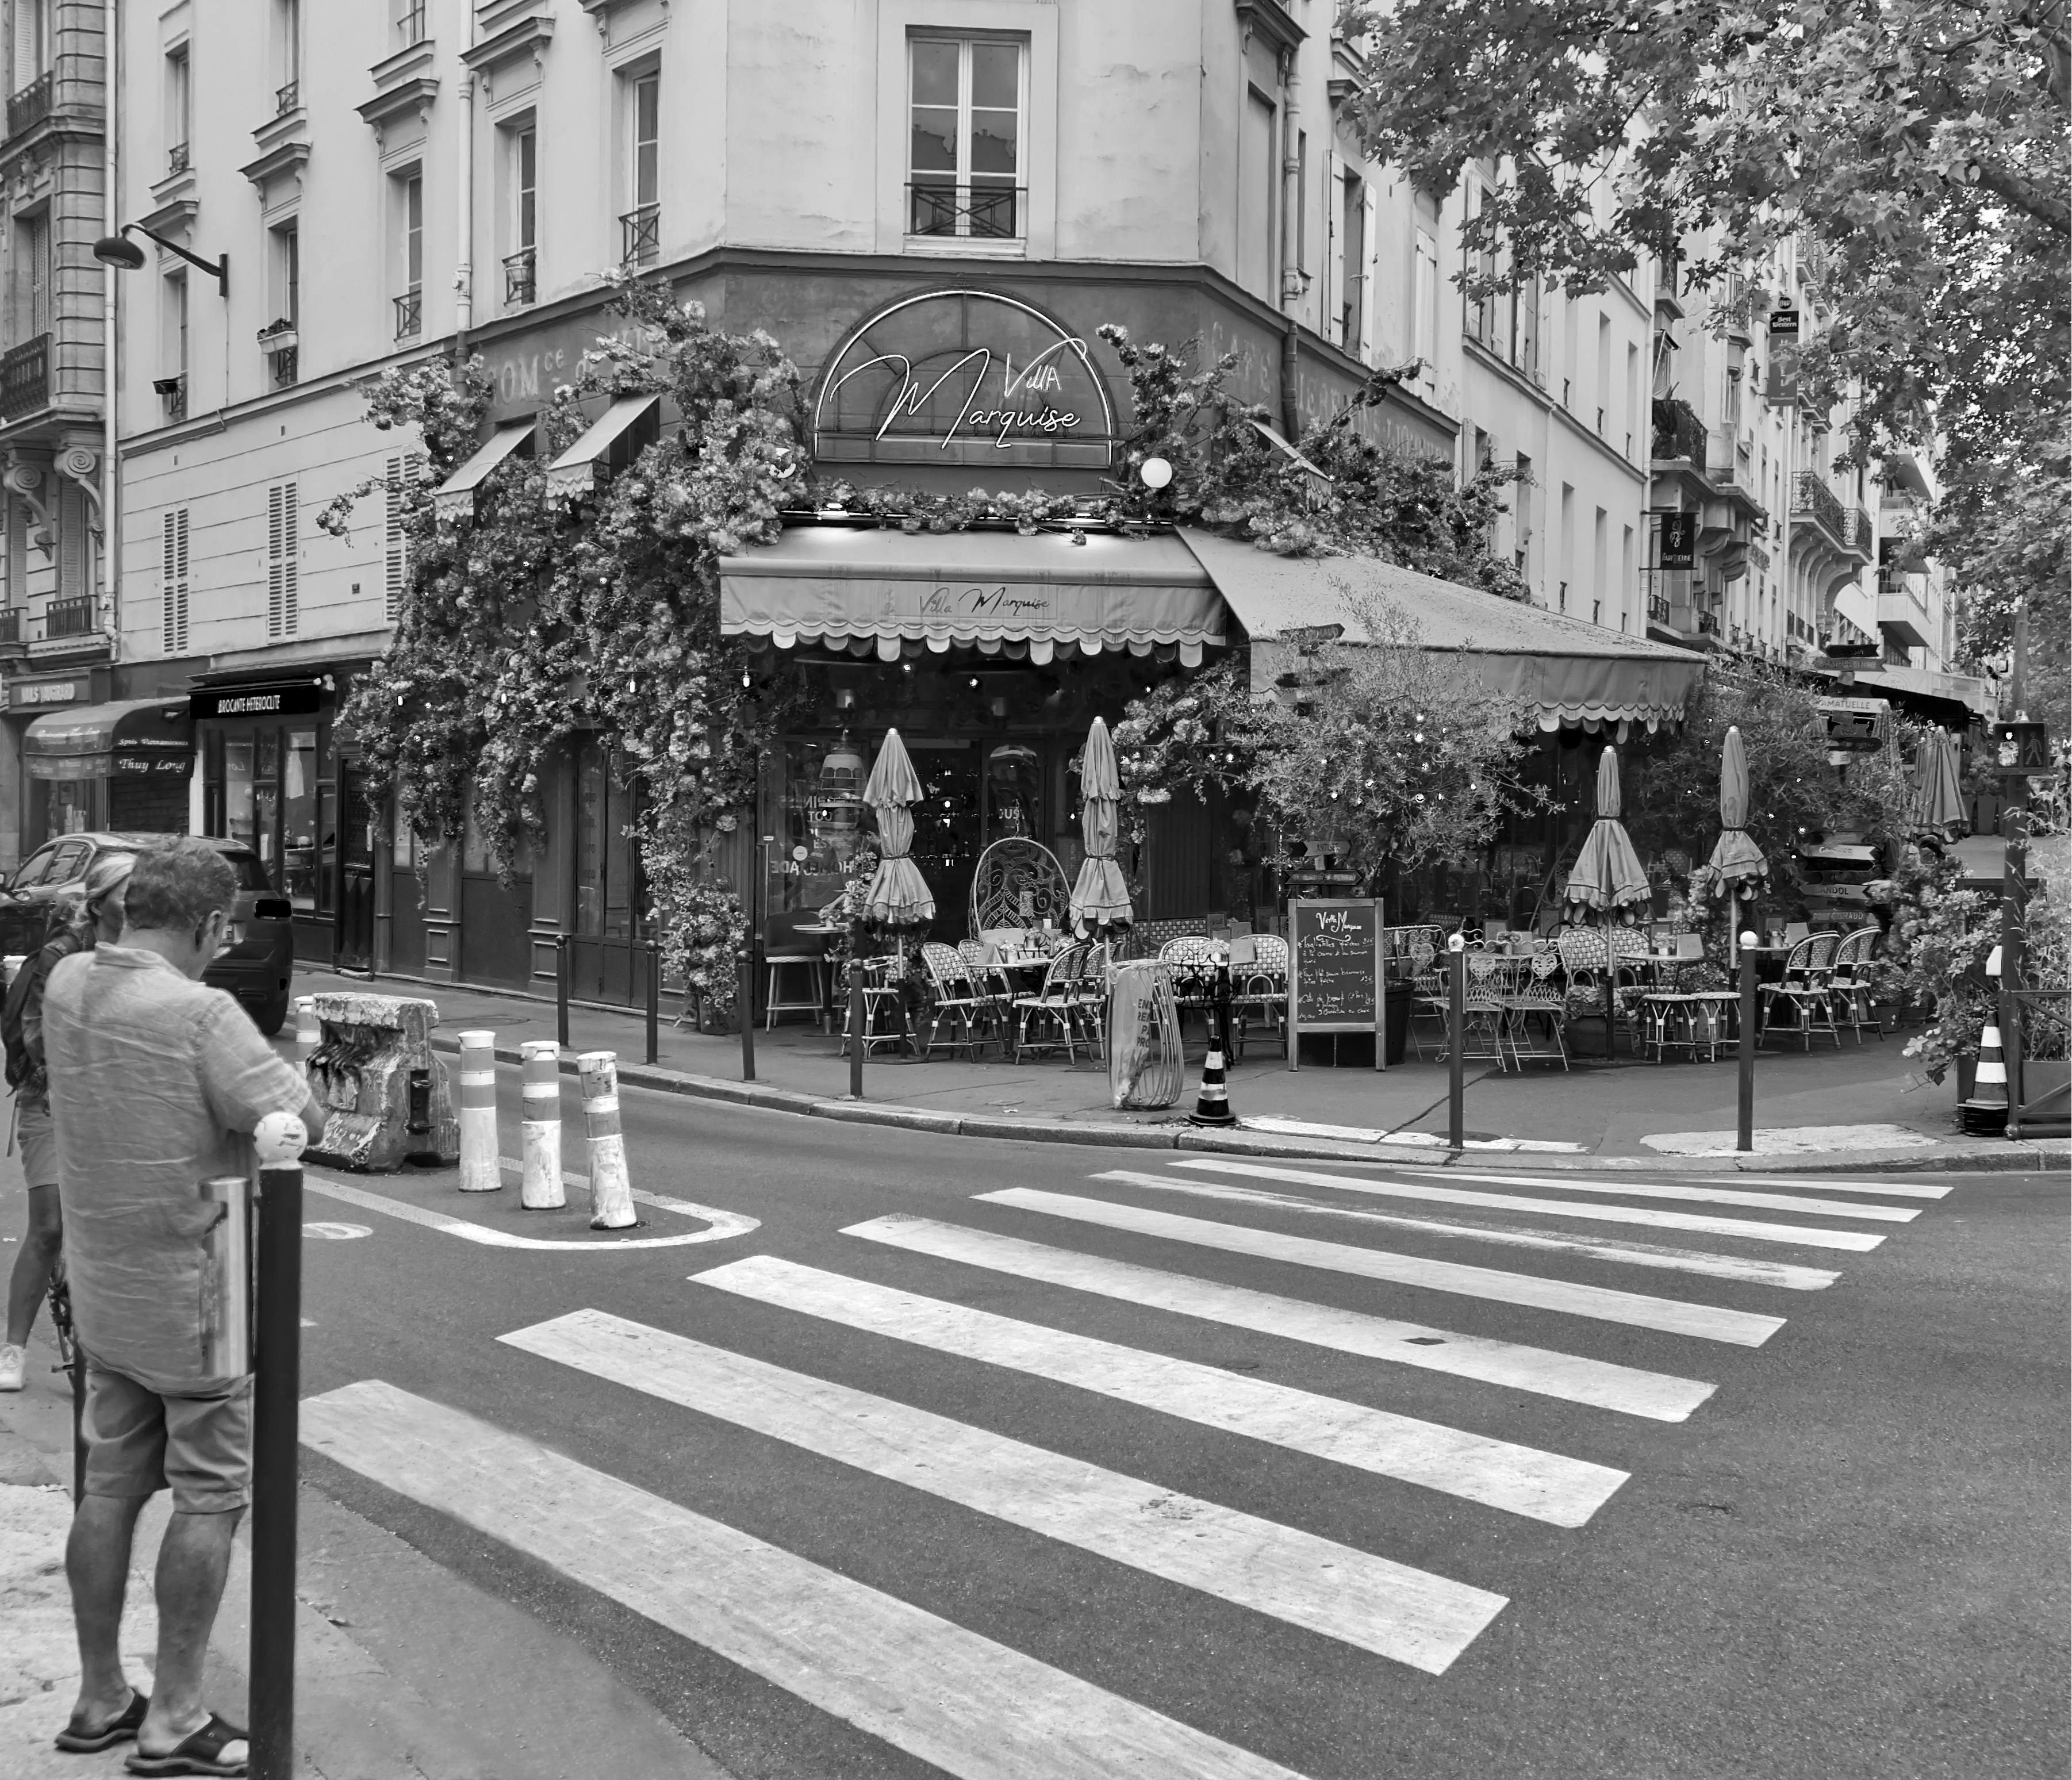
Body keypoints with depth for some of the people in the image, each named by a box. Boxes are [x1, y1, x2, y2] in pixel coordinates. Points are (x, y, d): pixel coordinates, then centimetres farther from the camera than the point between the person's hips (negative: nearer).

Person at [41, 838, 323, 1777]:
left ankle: (99, 1699, 27)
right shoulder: (201, 1013, -24)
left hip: (102, 1290, 7)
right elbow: (299, 1121, -21)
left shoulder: (65, 985, -2)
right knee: (210, 1497, 5)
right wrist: (264, 1064, -4)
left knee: (111, 1487, 16)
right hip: (196, 1293, -7)